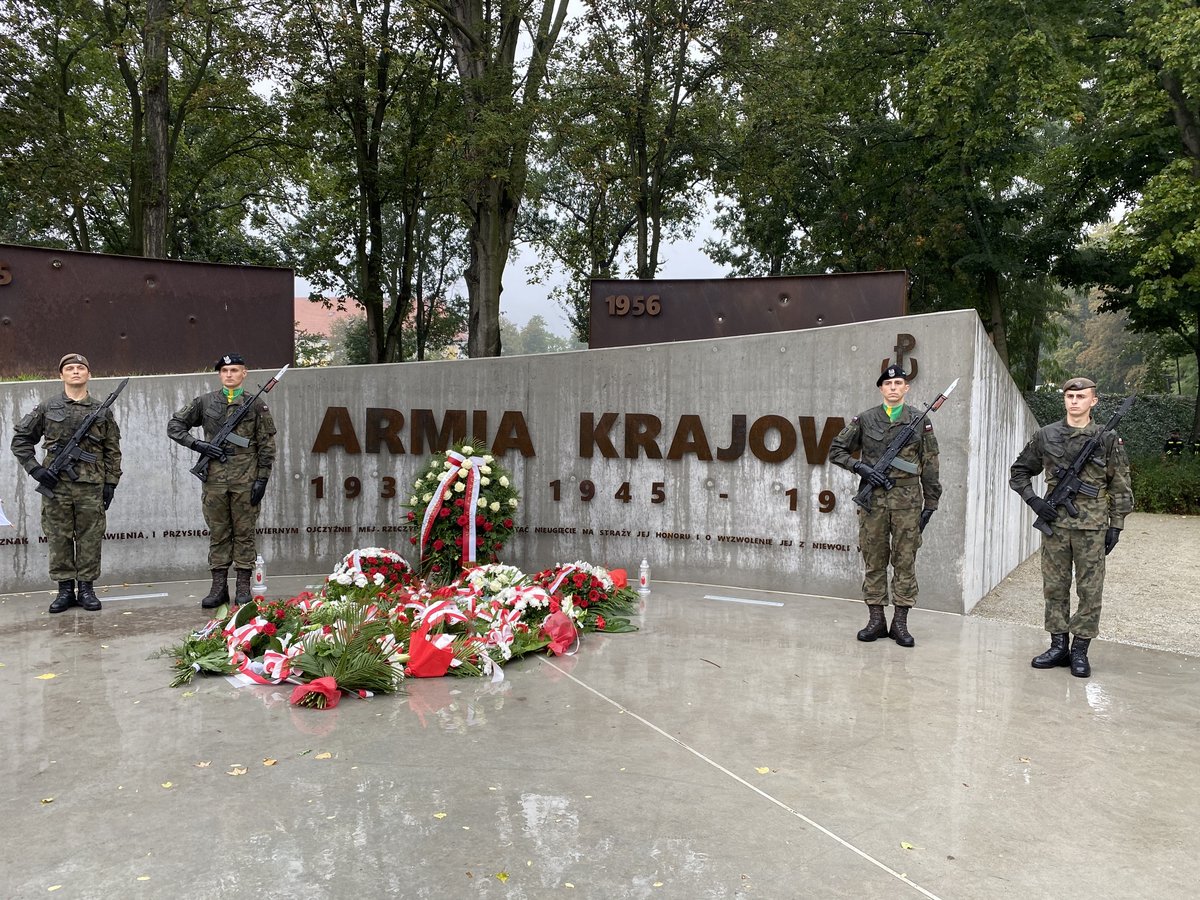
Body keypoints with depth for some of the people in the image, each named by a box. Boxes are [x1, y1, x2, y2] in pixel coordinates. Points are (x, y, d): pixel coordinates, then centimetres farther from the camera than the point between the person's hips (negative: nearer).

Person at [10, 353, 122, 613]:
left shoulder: (102, 410, 7)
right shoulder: (47, 407, 7)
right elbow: (20, 439, 11)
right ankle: (65, 590, 13)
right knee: (58, 537, 4)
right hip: (55, 484, 0)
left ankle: (86, 589, 11)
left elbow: (112, 450, 8)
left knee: (90, 538, 2)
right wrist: (34, 468, -1)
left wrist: (111, 482, 2)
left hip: (91, 486, 0)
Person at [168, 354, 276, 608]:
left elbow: (267, 446, 2)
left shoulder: (256, 405, 3)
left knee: (244, 533, 3)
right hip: (214, 480, 2)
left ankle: (243, 589, 9)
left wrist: (262, 479, -5)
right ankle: (219, 588, 13)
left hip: (245, 481, -2)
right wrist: (197, 444, -3)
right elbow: (174, 426, 13)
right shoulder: (204, 402, 8)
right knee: (217, 534, 7)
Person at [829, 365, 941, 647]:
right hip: (873, 499, 0)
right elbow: (836, 450, 9)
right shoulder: (865, 419, 6)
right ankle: (876, 620, 13)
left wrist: (930, 504, 3)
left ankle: (900, 623, 9)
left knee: (905, 561, 2)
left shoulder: (920, 421, 6)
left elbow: (930, 466, 7)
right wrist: (861, 468, -6)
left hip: (907, 500, 0)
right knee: (874, 560, 4)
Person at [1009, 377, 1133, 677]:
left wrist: (1116, 526, -1)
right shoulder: (1046, 435, 4)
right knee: (1054, 586, 8)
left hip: (1092, 526, -2)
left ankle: (1080, 650, 12)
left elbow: (1120, 488, 4)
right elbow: (1019, 471, 13)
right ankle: (1058, 646, 18)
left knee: (1090, 590, 3)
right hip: (1055, 523, 2)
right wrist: (1033, 500, -1)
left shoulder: (1108, 439, 1)